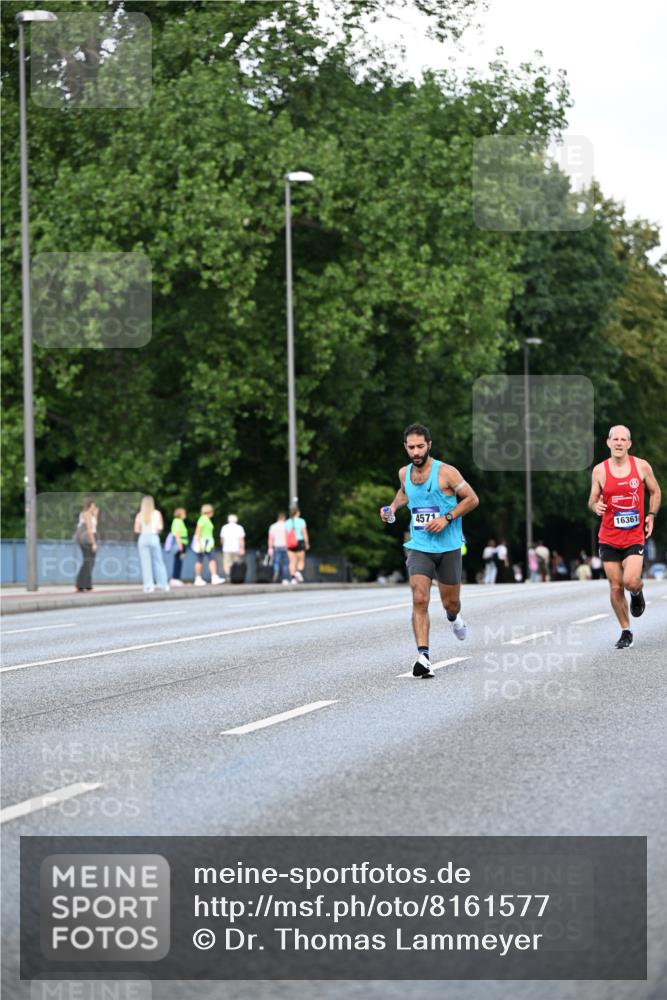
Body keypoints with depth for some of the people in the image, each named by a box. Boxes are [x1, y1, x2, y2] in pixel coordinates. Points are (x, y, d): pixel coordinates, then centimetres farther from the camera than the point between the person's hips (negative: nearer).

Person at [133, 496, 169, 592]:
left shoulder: (140, 515, 0)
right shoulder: (157, 513, 1)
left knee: (145, 563, 2)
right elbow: (160, 527, -2)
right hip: (154, 537, 0)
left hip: (143, 538, 0)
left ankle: (148, 586, -3)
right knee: (158, 562, 9)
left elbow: (136, 530, -4)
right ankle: (163, 584, 11)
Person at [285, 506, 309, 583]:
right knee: (301, 561, 9)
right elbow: (304, 533, -7)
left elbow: (286, 535, 4)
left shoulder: (287, 522, 5)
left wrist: (287, 545, 11)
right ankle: (299, 572, -17)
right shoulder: (301, 521, -4)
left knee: (292, 562, 4)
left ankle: (293, 578, -2)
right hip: (300, 542, -3)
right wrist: (307, 543, 0)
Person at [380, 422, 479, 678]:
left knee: (450, 602, 11)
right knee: (419, 600, -17)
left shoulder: (445, 472, -13)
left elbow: (472, 499, -7)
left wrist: (447, 518, -18)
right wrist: (393, 506, 8)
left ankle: (453, 617, 50)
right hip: (419, 547, 2)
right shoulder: (404, 473, 3)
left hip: (448, 547, -2)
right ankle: (423, 656, -22)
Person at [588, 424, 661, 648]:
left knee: (631, 581, -20)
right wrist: (595, 506, -17)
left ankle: (637, 594, 18)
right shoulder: (599, 470, -2)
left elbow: (655, 491, 12)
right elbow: (593, 500, 7)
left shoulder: (642, 466, -3)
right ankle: (625, 632, 18)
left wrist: (651, 515, -2)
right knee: (615, 587, 3)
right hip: (609, 539, 1)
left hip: (635, 537, -1)